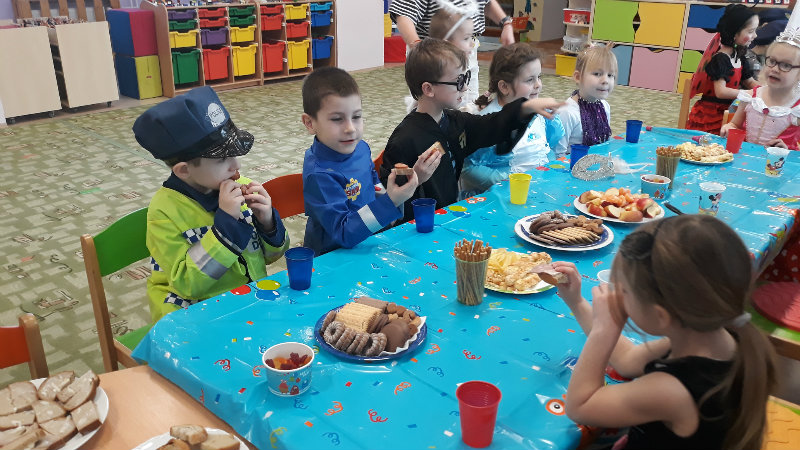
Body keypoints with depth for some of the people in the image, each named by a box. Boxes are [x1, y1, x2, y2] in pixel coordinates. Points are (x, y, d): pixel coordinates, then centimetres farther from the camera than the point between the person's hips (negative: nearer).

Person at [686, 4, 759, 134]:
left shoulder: (739, 56, 12)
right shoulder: (720, 59, -15)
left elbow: (749, 82, 22)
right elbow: (721, 91, -25)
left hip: (725, 112, 8)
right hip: (709, 115, -8)